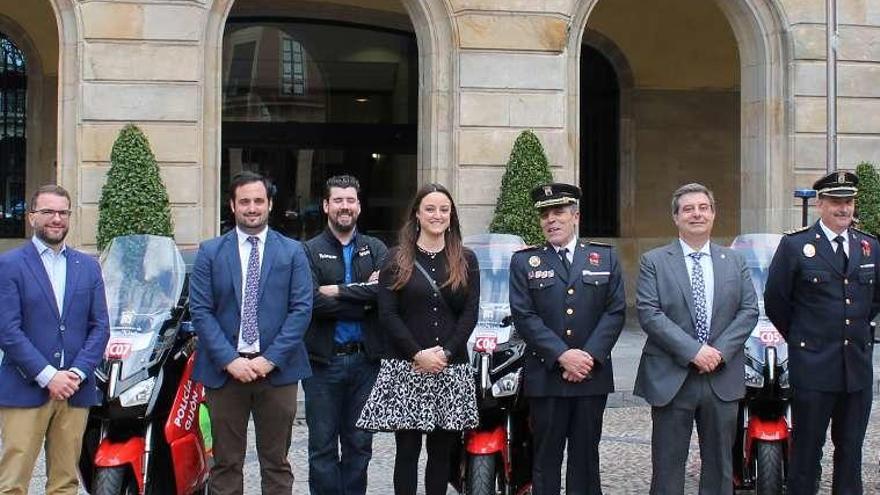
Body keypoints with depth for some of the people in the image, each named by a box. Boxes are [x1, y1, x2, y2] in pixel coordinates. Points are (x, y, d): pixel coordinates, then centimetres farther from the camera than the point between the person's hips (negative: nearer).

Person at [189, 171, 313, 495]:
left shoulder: (292, 252, 6)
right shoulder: (210, 252, 6)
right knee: (226, 464, 6)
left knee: (276, 463, 7)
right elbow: (200, 311, -1)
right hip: (225, 369, 0)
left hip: (277, 370, 0)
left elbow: (301, 309, -1)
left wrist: (271, 359, -11)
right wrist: (229, 360, -12)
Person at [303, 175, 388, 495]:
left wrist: (339, 291, -14)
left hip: (365, 358, 2)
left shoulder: (376, 249, 9)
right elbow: (313, 302, -14)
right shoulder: (310, 251, 1)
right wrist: (363, 297, -14)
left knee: (359, 444, 12)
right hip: (323, 360, -2)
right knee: (323, 446, 5)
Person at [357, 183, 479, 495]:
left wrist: (445, 353, -10)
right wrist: (418, 355, -12)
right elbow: (387, 314, -2)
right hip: (405, 368, -1)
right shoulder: (396, 259, 6)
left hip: (452, 369, 2)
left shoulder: (466, 260, 10)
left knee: (442, 451, 7)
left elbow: (470, 313, 3)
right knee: (407, 450, 0)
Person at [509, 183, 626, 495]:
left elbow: (615, 311, 2)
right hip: (545, 376, -1)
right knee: (546, 458, 3)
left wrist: (589, 356, -11)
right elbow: (524, 316, -4)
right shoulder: (524, 262, 6)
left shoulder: (606, 257, 10)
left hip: (592, 375, 1)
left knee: (586, 457, 7)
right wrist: (562, 355, -15)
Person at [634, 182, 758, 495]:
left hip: (723, 380, 3)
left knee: (719, 464, 12)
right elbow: (648, 314, -10)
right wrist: (692, 351, -18)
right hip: (671, 379, -3)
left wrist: (720, 351, -11)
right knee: (668, 466, 4)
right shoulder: (653, 262, 0)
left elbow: (749, 311, 4)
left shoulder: (735, 262, 11)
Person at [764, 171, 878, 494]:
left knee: (851, 449, 12)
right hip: (813, 366, -4)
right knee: (807, 448, 3)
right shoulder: (795, 245, -4)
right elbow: (775, 301, 0)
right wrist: (799, 337, 5)